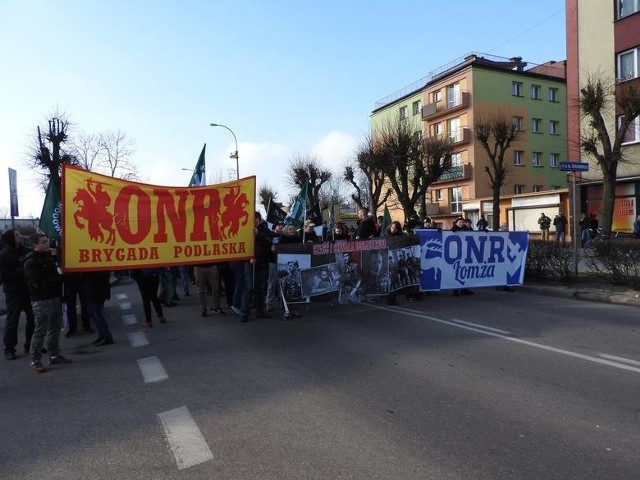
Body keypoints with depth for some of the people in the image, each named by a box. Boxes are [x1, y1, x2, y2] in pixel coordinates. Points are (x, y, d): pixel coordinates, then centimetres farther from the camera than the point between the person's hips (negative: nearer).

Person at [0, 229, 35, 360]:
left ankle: (30, 346, 22)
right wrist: (22, 271, -21)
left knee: (33, 318, 9)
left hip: (28, 290, 6)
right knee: (12, 321, 2)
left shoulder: (24, 251, 7)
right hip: (13, 292, -5)